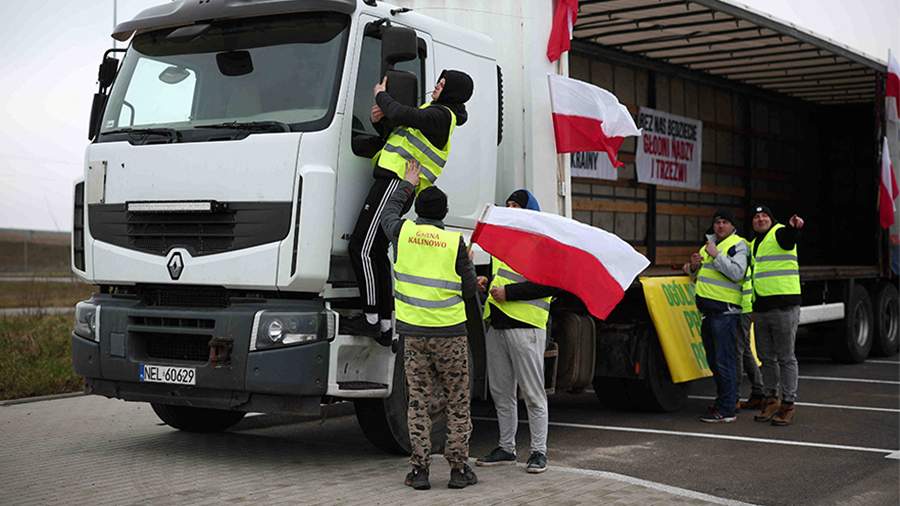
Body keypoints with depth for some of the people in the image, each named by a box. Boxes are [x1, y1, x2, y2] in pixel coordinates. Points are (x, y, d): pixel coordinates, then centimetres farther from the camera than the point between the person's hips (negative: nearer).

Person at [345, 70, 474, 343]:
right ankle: (385, 324, 17)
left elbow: (401, 114, -25)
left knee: (362, 248, -12)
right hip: (394, 183, 11)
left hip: (395, 184, -11)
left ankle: (371, 319, -8)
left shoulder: (441, 115, -10)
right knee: (377, 251, 13)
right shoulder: (432, 112, 24)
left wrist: (381, 95, -6)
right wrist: (379, 120, 10)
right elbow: (397, 129, 31)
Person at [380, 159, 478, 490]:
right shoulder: (455, 242, -5)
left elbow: (389, 212, 25)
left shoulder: (403, 232, 1)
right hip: (450, 333, -2)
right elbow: (469, 290, -1)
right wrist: (468, 263, 19)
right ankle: (458, 468, 7)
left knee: (418, 402, 7)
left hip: (413, 333, 2)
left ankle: (419, 468, 6)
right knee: (457, 404, 7)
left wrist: (407, 183, 39)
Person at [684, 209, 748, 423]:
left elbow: (737, 273, -20)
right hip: (707, 311, 9)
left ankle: (726, 410, -7)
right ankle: (726, 399, 27)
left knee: (724, 362, -9)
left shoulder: (738, 245, -4)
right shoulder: (708, 244, 22)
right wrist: (694, 266, 8)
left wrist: (716, 255, -18)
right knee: (713, 362, 15)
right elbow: (697, 275, 30)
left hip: (725, 311, -9)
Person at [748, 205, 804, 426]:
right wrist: (752, 307, 27)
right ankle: (771, 400, 21)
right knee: (767, 358, 12)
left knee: (786, 358, -2)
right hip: (761, 308, 8)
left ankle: (788, 404, 2)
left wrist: (794, 228, -53)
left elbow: (789, 237, -29)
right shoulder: (753, 244, 20)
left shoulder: (779, 234, -4)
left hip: (784, 306, -8)